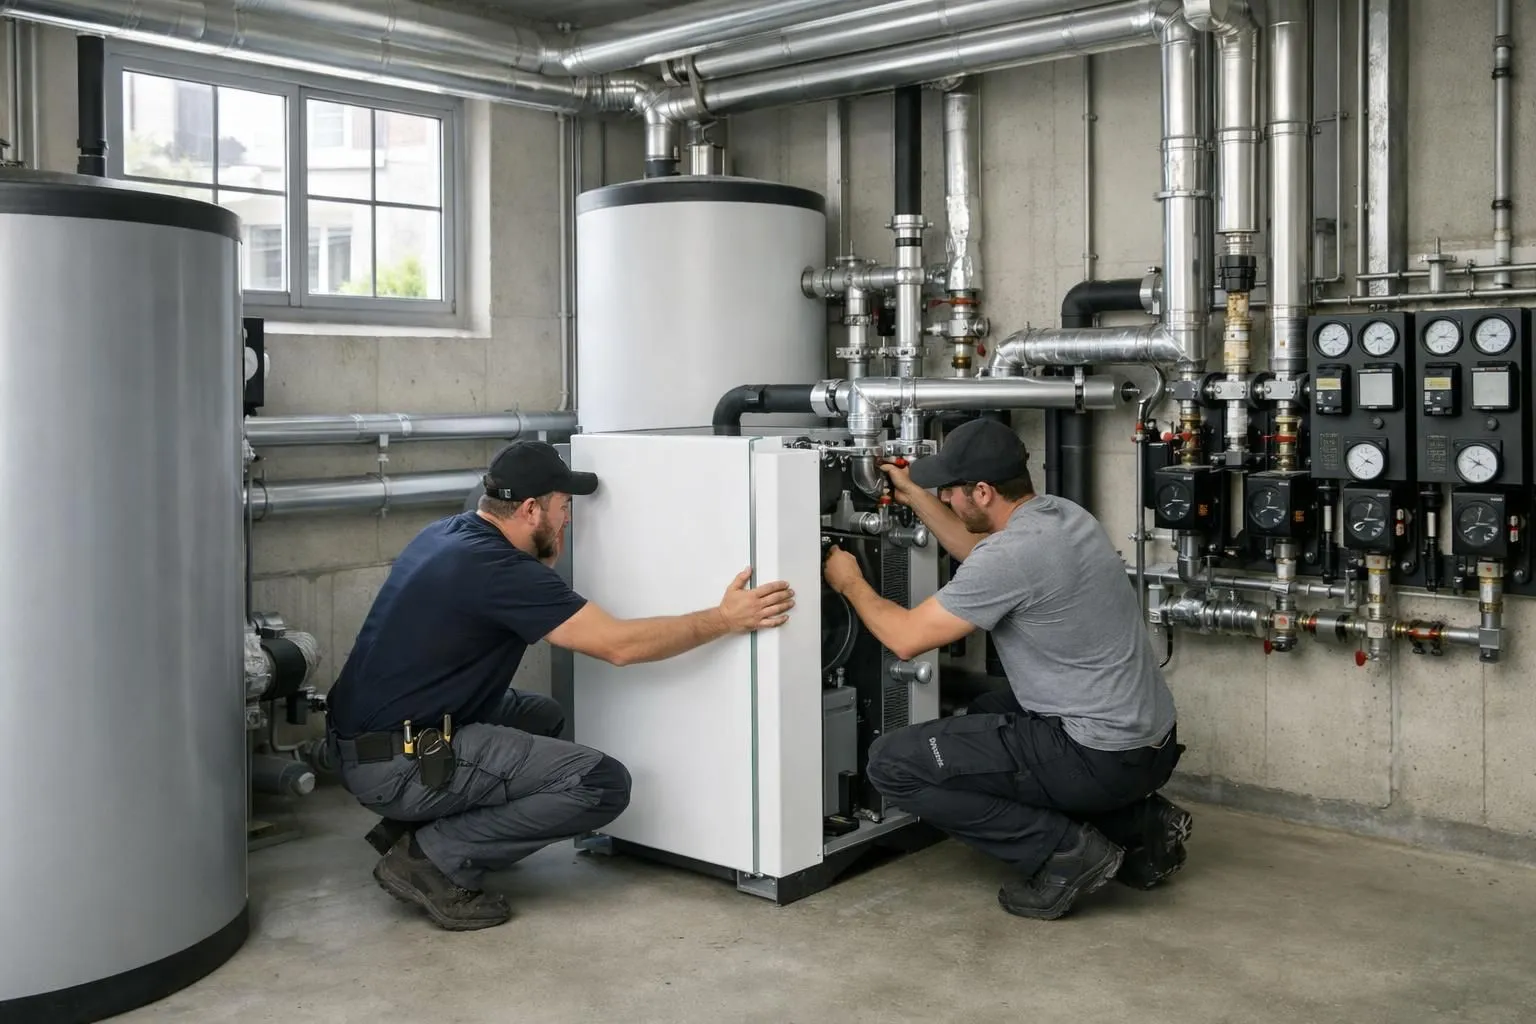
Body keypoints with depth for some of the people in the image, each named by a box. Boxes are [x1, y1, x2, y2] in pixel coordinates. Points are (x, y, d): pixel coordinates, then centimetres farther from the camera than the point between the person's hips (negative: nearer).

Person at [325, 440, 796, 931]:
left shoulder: (449, 533, 7)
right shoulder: (493, 567, -20)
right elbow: (619, 644, -19)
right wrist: (725, 619, -13)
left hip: (364, 742, 10)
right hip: (400, 765, -10)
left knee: (542, 716, 26)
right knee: (602, 784, -13)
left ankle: (412, 824, 15)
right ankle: (434, 858, -8)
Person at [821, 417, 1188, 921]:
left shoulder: (1014, 552, -22)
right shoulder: (1060, 513, 6)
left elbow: (907, 638, -13)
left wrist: (851, 583, 4)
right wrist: (915, 495, 27)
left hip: (1102, 756, -9)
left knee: (893, 763, -8)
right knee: (986, 715, 36)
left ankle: (1062, 848, -6)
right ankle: (1137, 822, 20)